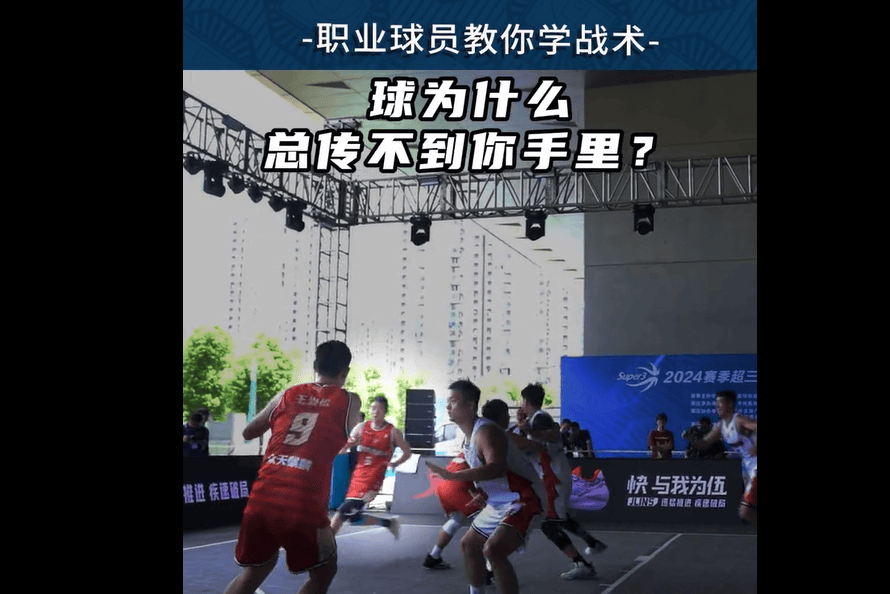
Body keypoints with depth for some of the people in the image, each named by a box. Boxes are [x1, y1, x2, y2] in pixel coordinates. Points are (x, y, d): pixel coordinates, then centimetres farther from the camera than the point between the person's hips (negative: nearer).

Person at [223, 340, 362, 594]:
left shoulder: (287, 394, 15)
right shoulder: (349, 401, 8)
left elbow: (248, 433, 26)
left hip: (261, 499, 4)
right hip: (302, 505, -4)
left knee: (254, 571, 26)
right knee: (323, 573, 20)